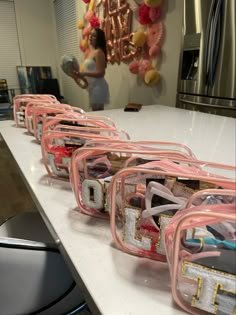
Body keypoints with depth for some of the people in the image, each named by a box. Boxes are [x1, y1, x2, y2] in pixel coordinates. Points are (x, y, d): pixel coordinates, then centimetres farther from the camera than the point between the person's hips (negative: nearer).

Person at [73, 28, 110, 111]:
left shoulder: (99, 52, -12)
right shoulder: (92, 51, 15)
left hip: (98, 86, -9)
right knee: (95, 111, 13)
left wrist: (83, 74, -25)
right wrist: (80, 75, 6)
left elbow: (100, 73, -20)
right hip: (92, 87, 9)